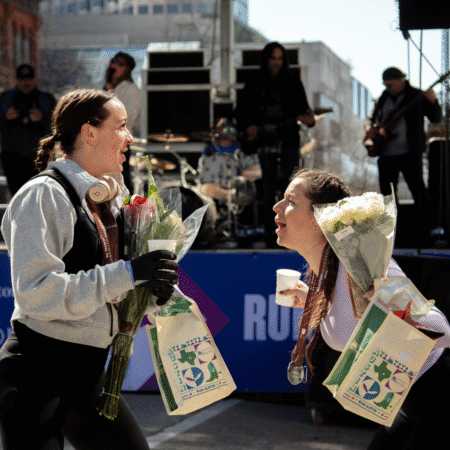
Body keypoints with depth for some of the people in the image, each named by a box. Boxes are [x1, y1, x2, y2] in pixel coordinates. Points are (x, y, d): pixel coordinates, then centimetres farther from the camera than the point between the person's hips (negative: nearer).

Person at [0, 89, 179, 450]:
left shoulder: (105, 199, 11)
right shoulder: (44, 195, -14)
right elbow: (37, 292, -25)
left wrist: (151, 286, 1)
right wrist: (128, 274, -25)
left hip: (88, 373, 9)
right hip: (35, 375, -8)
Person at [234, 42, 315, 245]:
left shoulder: (293, 83, 5)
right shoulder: (254, 85, 8)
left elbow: (303, 109, 2)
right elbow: (240, 111, 15)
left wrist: (308, 119, -20)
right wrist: (247, 128, -2)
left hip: (289, 140, -1)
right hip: (265, 143, 1)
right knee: (268, 188, 1)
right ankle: (269, 232, 7)